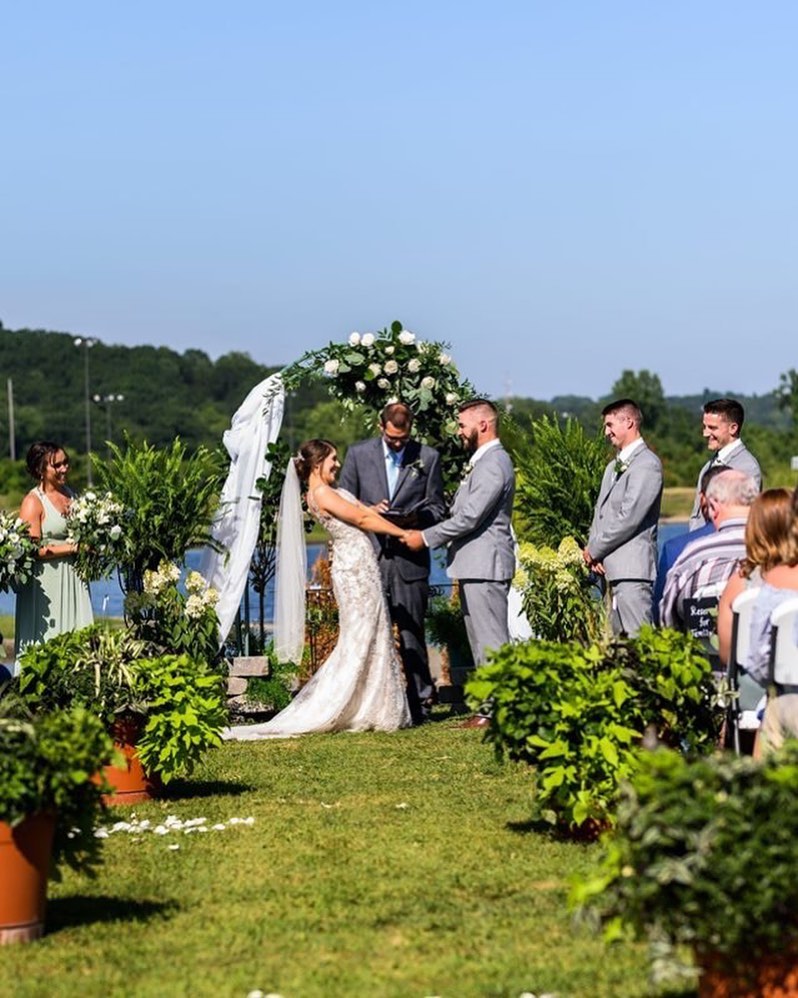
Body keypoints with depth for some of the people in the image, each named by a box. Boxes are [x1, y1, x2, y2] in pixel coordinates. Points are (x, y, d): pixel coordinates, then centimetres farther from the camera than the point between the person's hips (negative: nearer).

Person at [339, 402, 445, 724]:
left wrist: (418, 517, -11)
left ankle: (420, 702, 8)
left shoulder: (428, 458, 6)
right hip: (369, 556, 1)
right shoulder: (358, 453, 8)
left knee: (411, 634, -1)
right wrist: (369, 511, -9)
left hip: (409, 559, -1)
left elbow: (437, 507, 11)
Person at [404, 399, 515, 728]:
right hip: (475, 564, 11)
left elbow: (470, 517, -21)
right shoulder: (482, 461, 19)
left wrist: (426, 537, -14)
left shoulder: (493, 464, -16)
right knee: (481, 640, 13)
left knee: (491, 640, -8)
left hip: (485, 564, -11)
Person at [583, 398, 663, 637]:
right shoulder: (613, 467, 21)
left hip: (632, 568, -9)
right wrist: (593, 550, 1)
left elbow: (629, 517, -16)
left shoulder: (647, 464, -9)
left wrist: (594, 550, -8)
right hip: (611, 568, 9)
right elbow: (600, 511, 19)